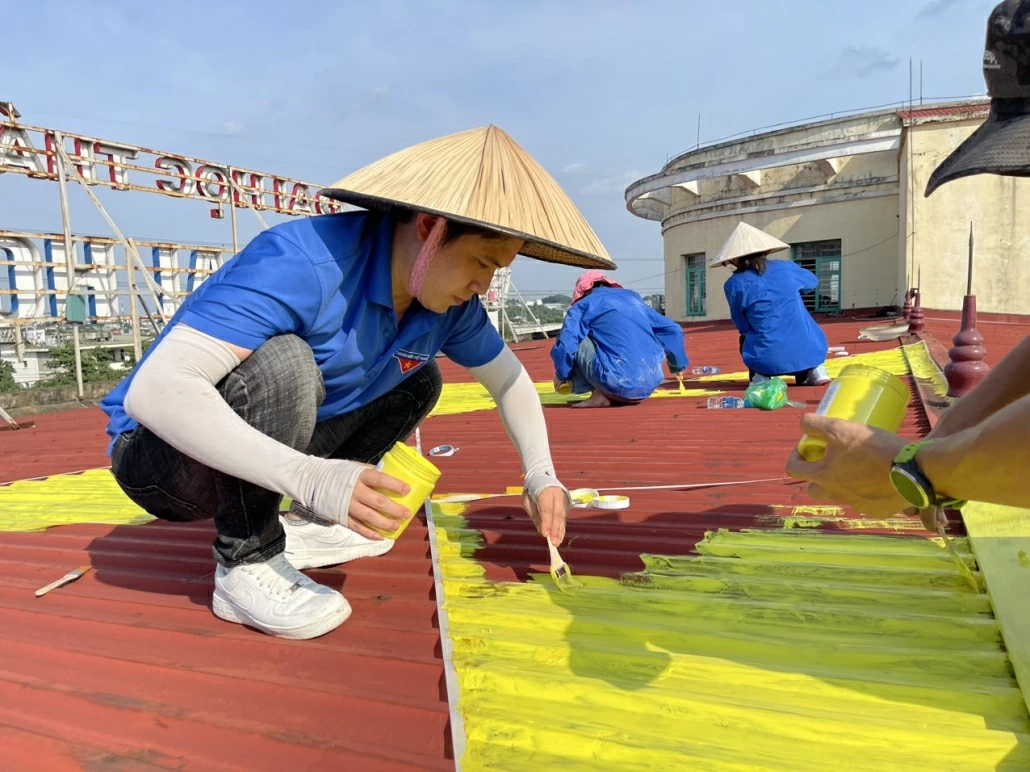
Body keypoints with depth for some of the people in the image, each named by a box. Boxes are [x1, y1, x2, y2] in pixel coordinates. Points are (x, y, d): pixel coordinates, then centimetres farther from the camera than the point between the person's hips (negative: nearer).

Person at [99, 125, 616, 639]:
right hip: (162, 453, -6)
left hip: (281, 445, 7)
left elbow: (509, 379, 6)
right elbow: (154, 392, -39)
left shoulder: (450, 301, -9)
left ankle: (306, 525, 6)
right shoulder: (301, 263, -32)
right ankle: (246, 562, -14)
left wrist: (541, 474, -8)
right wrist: (309, 477, -47)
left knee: (419, 382, 4)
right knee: (282, 361, -34)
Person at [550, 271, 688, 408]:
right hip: (651, 382, 6)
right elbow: (672, 330, 26)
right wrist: (678, 365, 37)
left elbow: (566, 344, -4)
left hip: (619, 384, -6)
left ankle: (599, 395, 2)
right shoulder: (633, 297, 25)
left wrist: (561, 375, 13)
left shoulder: (583, 305, 11)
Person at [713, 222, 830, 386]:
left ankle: (760, 375, 9)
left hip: (770, 359, -2)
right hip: (808, 352, 2)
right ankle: (814, 370, 17)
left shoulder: (734, 285, -3)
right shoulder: (787, 267, 6)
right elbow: (813, 282, 29)